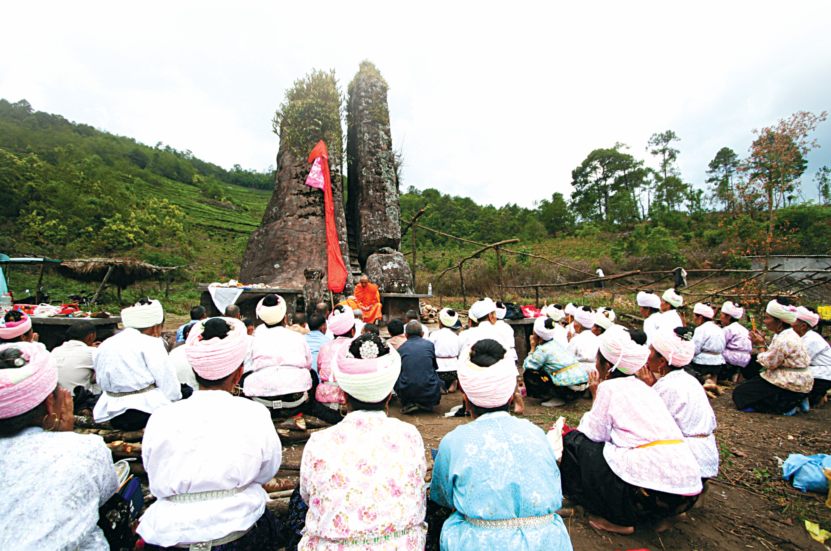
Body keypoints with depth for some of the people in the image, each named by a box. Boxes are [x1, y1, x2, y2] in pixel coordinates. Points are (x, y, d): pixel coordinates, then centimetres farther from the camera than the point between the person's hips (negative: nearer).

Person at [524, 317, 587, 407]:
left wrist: (533, 347, 0)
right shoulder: (556, 343, 13)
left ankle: (558, 399, -3)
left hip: (570, 390, -9)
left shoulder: (543, 349, -12)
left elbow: (527, 366, -7)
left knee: (529, 374, -7)